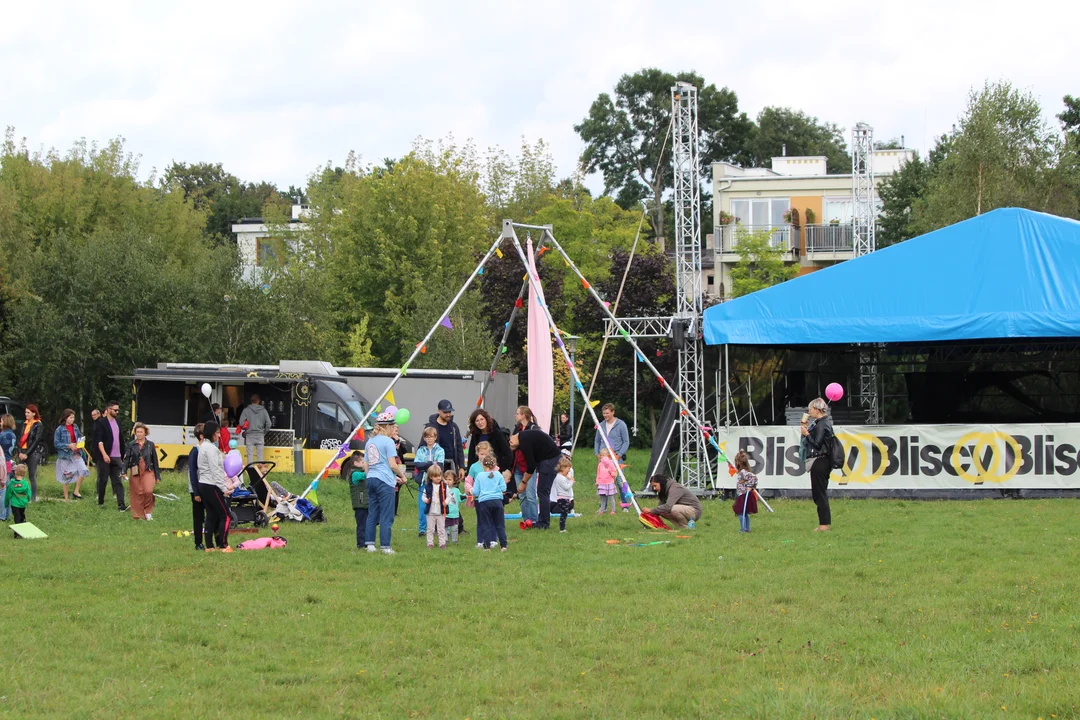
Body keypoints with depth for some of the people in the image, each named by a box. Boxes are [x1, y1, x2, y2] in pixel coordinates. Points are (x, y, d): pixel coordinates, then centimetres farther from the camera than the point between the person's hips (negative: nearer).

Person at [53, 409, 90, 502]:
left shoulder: (75, 427, 6)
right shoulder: (60, 429, -8)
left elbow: (80, 437, 20)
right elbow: (56, 443, -10)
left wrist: (80, 443, -3)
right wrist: (69, 446, -19)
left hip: (76, 454, 4)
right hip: (65, 455, -4)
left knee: (83, 471, -14)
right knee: (66, 477, 3)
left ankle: (77, 491, 3)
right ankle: (66, 498, 16)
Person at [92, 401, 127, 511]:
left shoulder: (117, 422, 14)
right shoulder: (101, 422, -8)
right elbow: (99, 440, -14)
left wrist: (121, 454, 18)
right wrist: (104, 454, -23)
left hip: (116, 457, 6)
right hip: (104, 457, -6)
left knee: (118, 481, -2)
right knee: (103, 480, 5)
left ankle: (121, 505, -9)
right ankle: (100, 502, 20)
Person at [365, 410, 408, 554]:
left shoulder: (370, 442, 14)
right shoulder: (388, 441, -8)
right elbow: (392, 464, -13)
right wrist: (402, 476, 4)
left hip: (371, 479, 7)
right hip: (385, 481, -7)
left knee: (372, 514, 12)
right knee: (386, 516, -4)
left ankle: (369, 544, 11)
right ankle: (386, 547, -5)